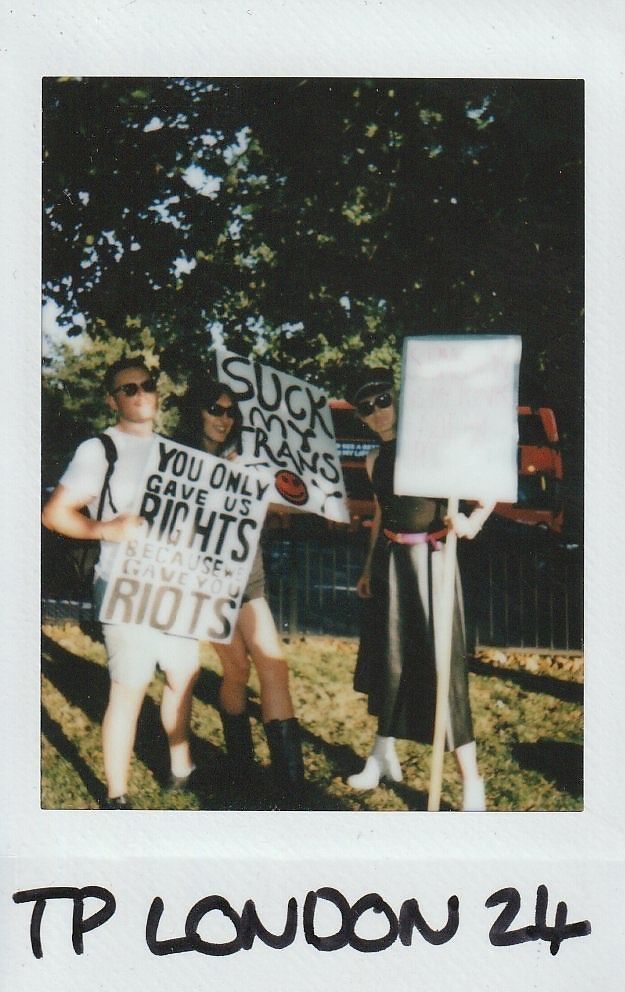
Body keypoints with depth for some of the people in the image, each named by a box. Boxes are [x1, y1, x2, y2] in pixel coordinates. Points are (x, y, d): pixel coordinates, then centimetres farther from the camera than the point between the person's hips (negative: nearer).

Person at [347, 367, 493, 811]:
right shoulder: (375, 460, 9)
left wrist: (473, 519, -32)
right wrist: (370, 568, 22)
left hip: (430, 559, -6)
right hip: (389, 561, 6)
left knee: (440, 660, -9)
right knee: (388, 657, 16)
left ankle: (471, 781, -3)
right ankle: (384, 755, 33)